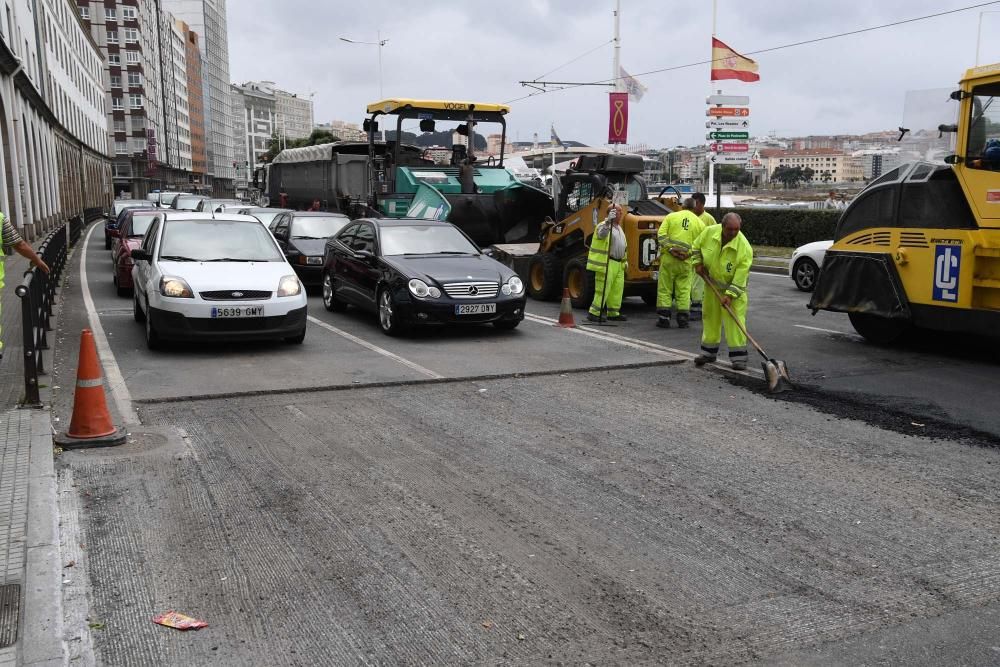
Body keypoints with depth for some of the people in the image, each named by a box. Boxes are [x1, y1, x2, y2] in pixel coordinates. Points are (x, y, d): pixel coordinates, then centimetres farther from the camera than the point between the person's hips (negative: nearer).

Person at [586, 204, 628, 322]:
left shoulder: (619, 228, 20)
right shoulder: (604, 226, -8)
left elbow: (624, 245, 30)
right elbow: (601, 234, -33)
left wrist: (625, 260, 24)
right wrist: (608, 221, -46)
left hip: (618, 264, 9)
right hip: (606, 263, -9)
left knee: (617, 290, 10)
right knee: (603, 290, -9)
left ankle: (613, 313, 19)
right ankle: (593, 313, -5)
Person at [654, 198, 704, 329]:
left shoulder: (671, 217, 6)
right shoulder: (699, 223, 9)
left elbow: (661, 235, -6)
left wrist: (670, 249, -9)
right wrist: (689, 253, -3)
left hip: (668, 259, -1)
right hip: (687, 261, 1)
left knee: (665, 289, 5)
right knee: (684, 290, 9)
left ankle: (663, 318, 4)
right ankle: (683, 319, 10)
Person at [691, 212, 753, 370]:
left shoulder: (745, 248, -27)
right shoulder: (709, 232, -17)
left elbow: (740, 278, -26)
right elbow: (696, 247, 5)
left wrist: (730, 295, -31)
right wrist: (698, 263, -6)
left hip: (734, 287, -4)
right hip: (712, 283, 4)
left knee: (735, 319, -10)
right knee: (710, 317, 11)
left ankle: (738, 356, -5)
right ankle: (709, 351, 23)